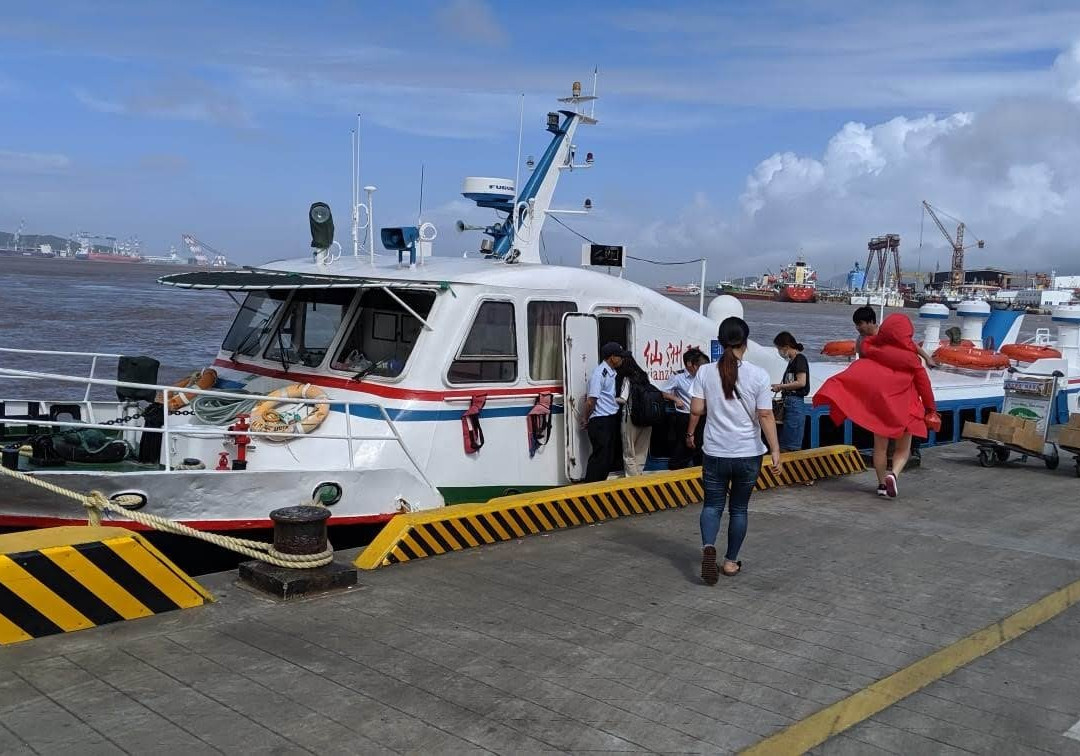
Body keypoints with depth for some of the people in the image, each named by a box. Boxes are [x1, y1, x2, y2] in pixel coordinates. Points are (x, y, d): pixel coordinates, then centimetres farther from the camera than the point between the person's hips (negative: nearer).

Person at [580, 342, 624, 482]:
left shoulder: (612, 373, 11)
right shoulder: (599, 373, -18)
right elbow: (591, 401, -17)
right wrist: (585, 419, -7)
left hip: (612, 419, 9)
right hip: (600, 421, -9)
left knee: (609, 456, 14)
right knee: (600, 456, -7)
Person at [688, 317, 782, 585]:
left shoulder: (705, 373, -5)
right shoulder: (758, 375, -8)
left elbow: (696, 410, -5)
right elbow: (765, 416, -11)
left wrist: (690, 433, 14)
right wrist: (775, 452, -7)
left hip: (715, 453, 0)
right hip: (748, 454, 0)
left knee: (713, 505, 11)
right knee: (739, 508, 15)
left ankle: (708, 546, -16)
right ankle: (731, 561, 22)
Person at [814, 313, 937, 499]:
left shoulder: (873, 349, -5)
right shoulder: (910, 357, -9)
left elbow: (855, 374, -7)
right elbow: (923, 384, -2)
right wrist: (931, 409, 6)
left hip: (879, 405, 2)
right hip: (904, 409, -2)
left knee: (880, 447, 13)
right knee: (903, 449, 9)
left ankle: (882, 484, 19)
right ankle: (894, 473, -16)